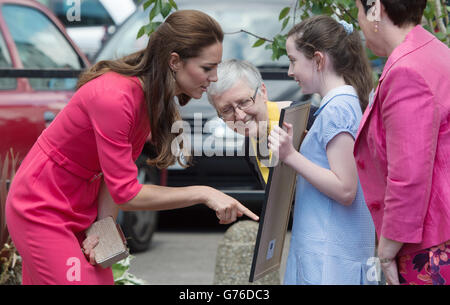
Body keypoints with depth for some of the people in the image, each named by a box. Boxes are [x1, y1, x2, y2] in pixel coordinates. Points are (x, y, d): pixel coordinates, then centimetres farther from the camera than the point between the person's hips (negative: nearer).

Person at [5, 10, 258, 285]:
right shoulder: (114, 97, -30)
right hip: (44, 211, -8)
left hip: (83, 211, 8)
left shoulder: (154, 97, -2)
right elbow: (125, 192, -28)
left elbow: (118, 173, 0)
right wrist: (204, 194, -25)